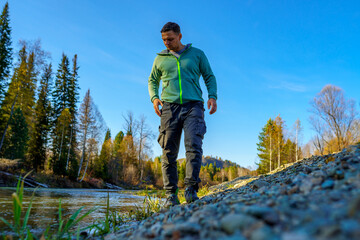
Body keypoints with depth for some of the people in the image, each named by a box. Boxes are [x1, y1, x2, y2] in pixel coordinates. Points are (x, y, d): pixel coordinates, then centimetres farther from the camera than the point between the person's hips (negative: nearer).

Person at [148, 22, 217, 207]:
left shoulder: (197, 54, 14)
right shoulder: (160, 58, 18)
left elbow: (209, 77, 16)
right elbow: (152, 80, 26)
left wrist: (212, 96, 0)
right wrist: (154, 98, 6)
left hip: (193, 105, -1)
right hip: (169, 107, 2)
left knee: (194, 145, -18)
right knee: (169, 151, -4)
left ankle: (191, 188, -15)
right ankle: (171, 194, 0)